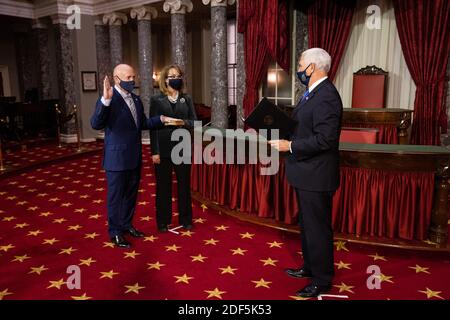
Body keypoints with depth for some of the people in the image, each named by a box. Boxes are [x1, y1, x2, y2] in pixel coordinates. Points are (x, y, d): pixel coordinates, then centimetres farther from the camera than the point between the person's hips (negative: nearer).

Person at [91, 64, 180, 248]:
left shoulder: (136, 99, 9)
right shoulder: (109, 100, -16)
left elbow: (142, 123, 15)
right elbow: (96, 124, -27)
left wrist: (161, 119, 2)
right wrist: (105, 100, -38)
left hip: (134, 157, 8)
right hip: (117, 158, -7)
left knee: (131, 194, 19)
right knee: (116, 196, 7)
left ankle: (127, 225, 37)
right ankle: (115, 232, 22)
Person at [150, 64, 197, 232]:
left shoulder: (187, 99, 7)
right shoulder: (156, 100, -1)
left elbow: (195, 122, 5)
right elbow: (152, 126, -5)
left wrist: (183, 122, -17)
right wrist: (154, 151, -11)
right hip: (163, 149, -2)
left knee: (184, 184, 10)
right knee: (163, 186, 7)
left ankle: (185, 219, 25)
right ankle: (163, 221, 21)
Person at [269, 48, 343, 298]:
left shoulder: (326, 96, -21)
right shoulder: (313, 93, 12)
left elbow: (325, 139, -26)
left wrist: (290, 146, -21)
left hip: (316, 176, -11)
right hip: (307, 174, 11)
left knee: (317, 228, 4)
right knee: (307, 225, 22)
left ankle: (322, 280, 21)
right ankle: (310, 268, 40)